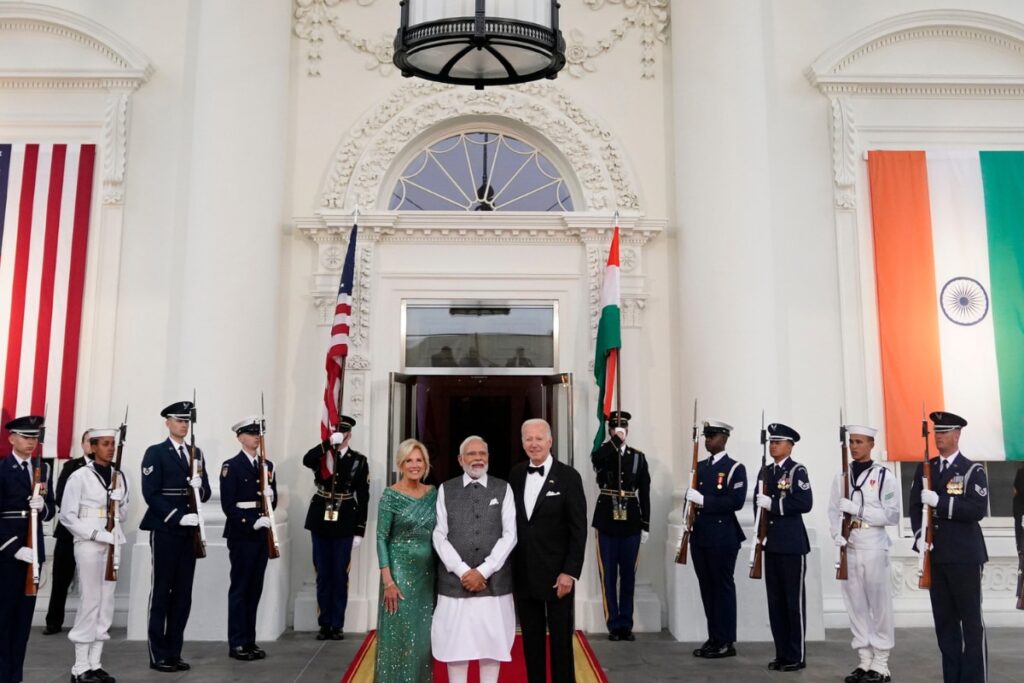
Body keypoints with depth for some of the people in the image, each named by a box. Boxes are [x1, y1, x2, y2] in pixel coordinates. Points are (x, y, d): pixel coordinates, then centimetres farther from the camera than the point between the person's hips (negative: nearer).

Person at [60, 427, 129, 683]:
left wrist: (120, 502, -4)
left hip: (113, 544, 5)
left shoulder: (119, 476, 10)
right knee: (90, 601, -4)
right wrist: (96, 533, -15)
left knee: (107, 602, 7)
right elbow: (67, 516, -8)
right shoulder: (80, 476, -6)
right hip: (89, 544, -5)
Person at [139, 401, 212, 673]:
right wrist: (179, 517, -19)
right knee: (162, 592, 1)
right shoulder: (155, 453, -3)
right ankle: (158, 655, 10)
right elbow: (151, 493, -12)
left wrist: (199, 486, -9)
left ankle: (174, 652, 16)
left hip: (189, 531, 5)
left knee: (183, 594, 8)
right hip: (165, 531, -5)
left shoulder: (196, 453, 14)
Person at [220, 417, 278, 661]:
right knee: (239, 588, 0)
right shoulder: (231, 466, -6)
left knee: (255, 589, 10)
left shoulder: (267, 466, 13)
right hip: (241, 534, -6)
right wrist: (252, 522, -20)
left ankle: (250, 641, 18)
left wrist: (270, 497, -8)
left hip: (262, 534, 6)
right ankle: (237, 644, 8)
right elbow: (228, 505, -12)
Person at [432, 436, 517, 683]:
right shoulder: (446, 490, 4)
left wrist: (483, 571, -10)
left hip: (494, 580, 0)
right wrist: (463, 571, -11)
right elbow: (439, 536, 0)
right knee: (455, 641, 5)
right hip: (455, 579, 0)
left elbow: (510, 535, -2)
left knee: (492, 640, 6)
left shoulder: (503, 489, 4)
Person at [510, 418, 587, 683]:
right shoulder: (515, 475, 4)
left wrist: (570, 572, -13)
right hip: (523, 574, 3)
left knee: (561, 639, 8)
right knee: (531, 640, 13)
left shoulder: (568, 476, -7)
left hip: (556, 573, -3)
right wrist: (508, 567, 3)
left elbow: (578, 529, -8)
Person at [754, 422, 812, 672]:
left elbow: (805, 503, -18)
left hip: (792, 544, -6)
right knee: (775, 600, 9)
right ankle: (781, 653, 18)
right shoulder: (765, 472, 13)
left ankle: (797, 656, 9)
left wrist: (773, 504, -19)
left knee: (794, 599, 0)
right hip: (771, 543, 6)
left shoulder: (797, 470, -6)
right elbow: (759, 502, 18)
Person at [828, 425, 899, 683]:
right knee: (856, 606, 8)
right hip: (848, 548, 4)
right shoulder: (841, 477, 10)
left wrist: (857, 509, -15)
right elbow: (833, 511, 8)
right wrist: (837, 535, -9)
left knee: (879, 606, 1)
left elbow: (892, 515, -7)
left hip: (874, 548, -4)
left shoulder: (885, 476, -2)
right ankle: (864, 661, 17)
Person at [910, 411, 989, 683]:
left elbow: (978, 510, -15)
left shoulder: (973, 470, -3)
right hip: (935, 556, 4)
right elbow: (915, 506, 7)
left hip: (965, 556, -4)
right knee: (944, 620, 9)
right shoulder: (924, 469, 11)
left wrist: (939, 501, -23)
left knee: (971, 620, 1)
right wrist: (919, 535, -9)